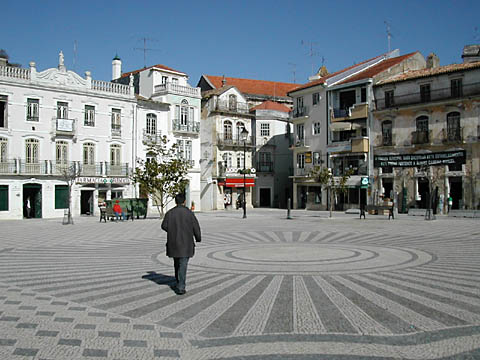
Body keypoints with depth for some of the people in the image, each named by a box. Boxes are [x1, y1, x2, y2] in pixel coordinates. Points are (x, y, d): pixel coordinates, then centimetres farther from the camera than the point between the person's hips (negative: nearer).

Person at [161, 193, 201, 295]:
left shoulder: (170, 213, -1)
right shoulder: (189, 213, -7)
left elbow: (164, 226, -7)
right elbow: (196, 227, -5)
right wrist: (198, 238, 11)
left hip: (173, 243, 3)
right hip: (186, 243, -3)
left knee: (177, 264, 20)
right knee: (183, 265, -2)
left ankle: (180, 284, 31)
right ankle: (180, 288, -7)